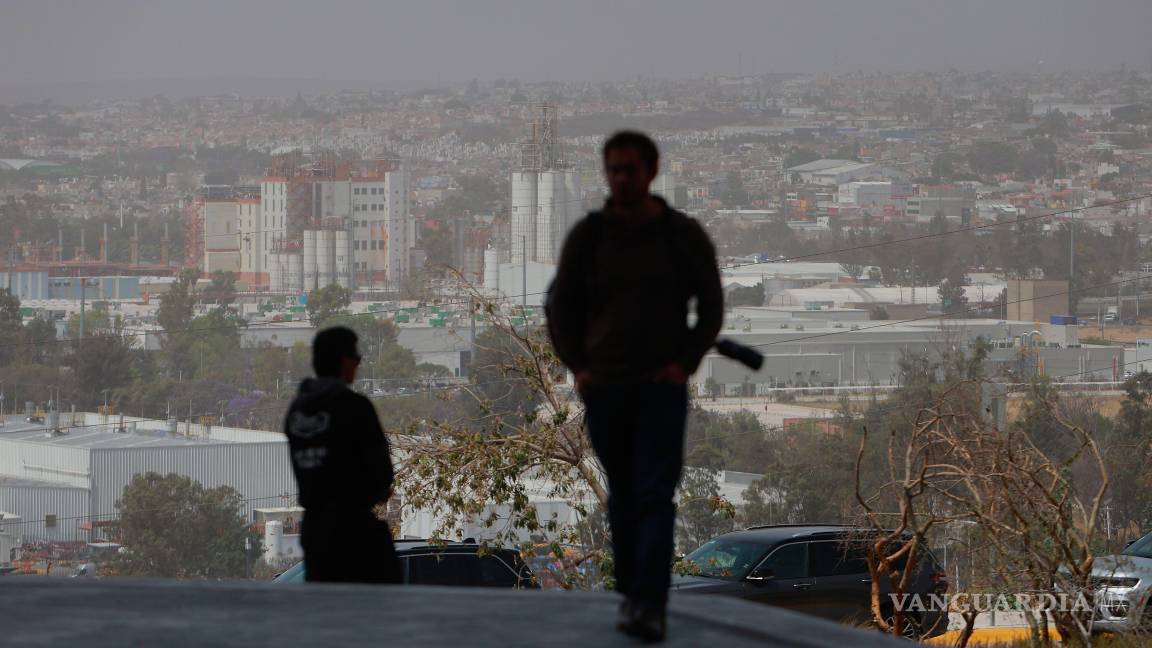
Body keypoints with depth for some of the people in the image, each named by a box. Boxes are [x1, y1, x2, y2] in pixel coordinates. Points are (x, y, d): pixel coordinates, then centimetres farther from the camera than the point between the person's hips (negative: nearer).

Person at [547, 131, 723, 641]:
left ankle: (649, 606, -21)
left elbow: (711, 306, 5)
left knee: (655, 496, -13)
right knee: (623, 494, 11)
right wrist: (576, 366, -2)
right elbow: (561, 307, 10)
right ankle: (630, 591, 22)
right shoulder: (587, 236, 0)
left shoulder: (683, 235, -3)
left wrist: (686, 363, -7)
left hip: (661, 387, -2)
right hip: (603, 388, 2)